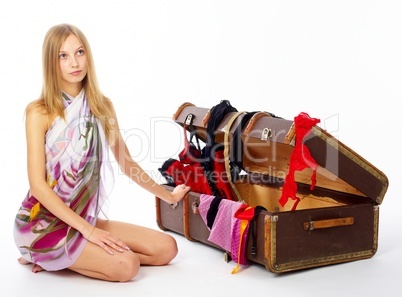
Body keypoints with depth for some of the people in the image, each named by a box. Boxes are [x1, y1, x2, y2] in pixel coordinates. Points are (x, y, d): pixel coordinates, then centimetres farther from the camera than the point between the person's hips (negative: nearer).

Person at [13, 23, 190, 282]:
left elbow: (127, 163, 14)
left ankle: (56, 258, 4)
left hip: (85, 218, 7)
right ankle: (43, 257, 0)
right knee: (126, 266, -25)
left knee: (167, 248, -2)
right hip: (44, 221, -7)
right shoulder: (39, 112, -12)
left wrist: (169, 196, 19)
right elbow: (38, 185, -15)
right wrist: (87, 229, -21)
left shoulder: (102, 106, 5)